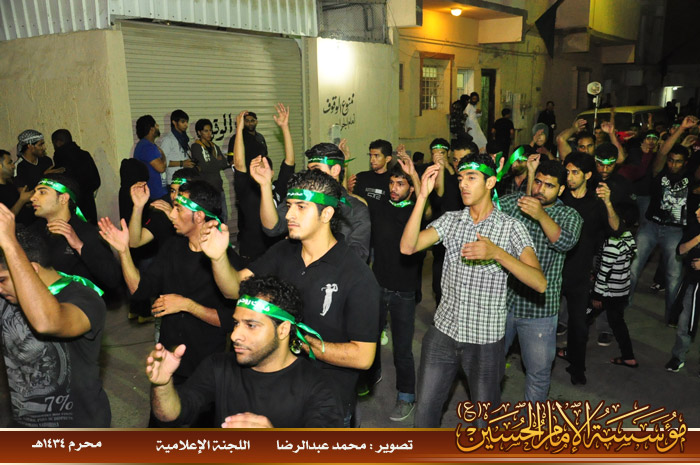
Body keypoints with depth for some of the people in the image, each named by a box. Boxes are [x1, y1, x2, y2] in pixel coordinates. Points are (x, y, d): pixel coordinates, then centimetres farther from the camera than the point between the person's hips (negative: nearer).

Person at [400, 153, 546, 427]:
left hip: (485, 340, -2)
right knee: (424, 413, 13)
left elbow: (539, 283, -19)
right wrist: (423, 196, -19)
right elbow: (408, 247, -14)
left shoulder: (510, 228, -7)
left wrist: (497, 253, -33)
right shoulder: (450, 220, 2)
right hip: (443, 332, 3)